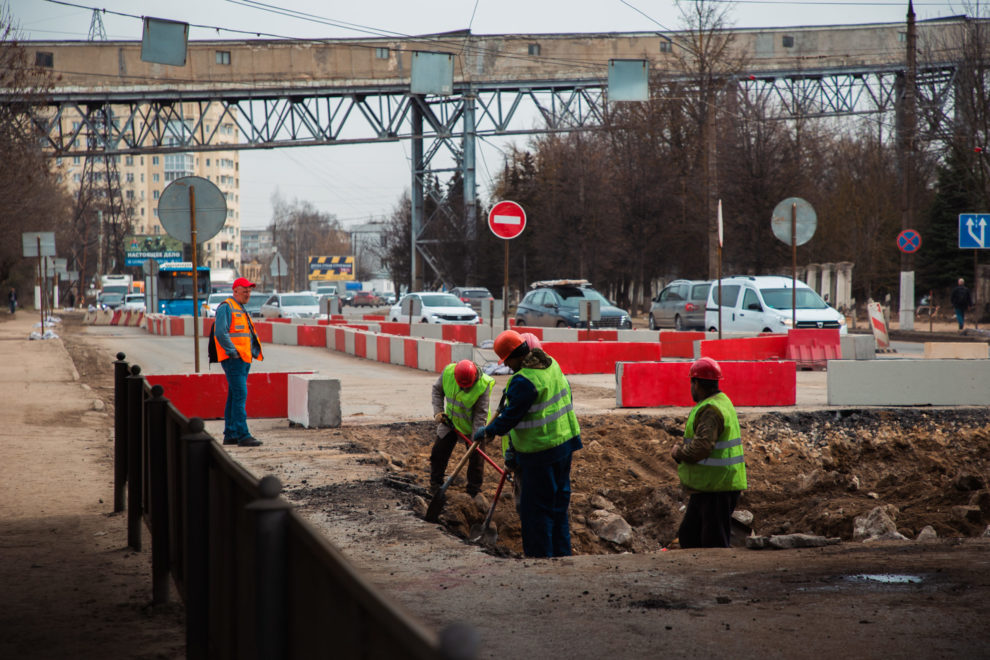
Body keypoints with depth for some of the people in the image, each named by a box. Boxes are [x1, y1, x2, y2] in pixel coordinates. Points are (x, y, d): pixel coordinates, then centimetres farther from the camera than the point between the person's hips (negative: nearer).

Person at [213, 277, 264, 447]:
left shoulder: (241, 310, 22)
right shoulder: (226, 307, -8)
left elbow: (250, 334, 25)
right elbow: (220, 333, -17)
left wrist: (254, 351, 10)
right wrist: (233, 352, -19)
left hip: (244, 359, 10)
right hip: (233, 359, -10)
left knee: (234, 396, 11)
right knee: (240, 395, -14)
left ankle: (230, 435, 15)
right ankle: (243, 436, -17)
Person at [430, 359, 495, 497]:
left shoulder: (484, 385, -30)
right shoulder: (448, 372, -23)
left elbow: (480, 415, -24)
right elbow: (437, 390, -2)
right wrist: (438, 411, -13)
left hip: (471, 425, -3)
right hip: (450, 421, 3)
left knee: (476, 457, -1)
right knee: (438, 453, 7)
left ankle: (474, 492, 13)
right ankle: (435, 488, 23)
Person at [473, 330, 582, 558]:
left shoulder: (524, 381, -22)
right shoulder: (551, 364, 6)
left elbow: (511, 416, -18)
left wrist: (488, 431, -2)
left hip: (540, 450, -9)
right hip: (565, 440, 9)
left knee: (536, 507, 1)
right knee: (559, 500, 18)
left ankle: (540, 557, 6)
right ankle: (561, 552, 25)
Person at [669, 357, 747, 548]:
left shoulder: (710, 410, -18)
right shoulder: (722, 402, 16)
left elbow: (702, 446, -29)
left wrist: (678, 453, -10)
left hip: (716, 489, -11)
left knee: (714, 543, -6)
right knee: (688, 536, 17)